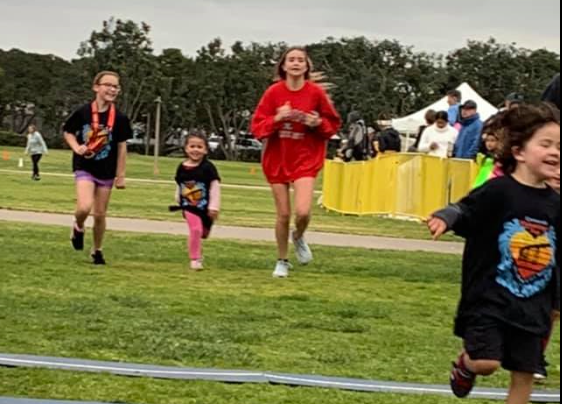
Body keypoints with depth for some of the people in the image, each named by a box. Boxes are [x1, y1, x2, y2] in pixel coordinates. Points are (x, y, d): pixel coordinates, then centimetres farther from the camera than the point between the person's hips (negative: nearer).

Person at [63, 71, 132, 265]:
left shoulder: (119, 118, -6)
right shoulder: (83, 113, -9)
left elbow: (122, 147, 0)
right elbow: (68, 132, 6)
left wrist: (121, 175, 0)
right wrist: (76, 147, -13)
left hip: (107, 171, 2)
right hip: (84, 168, -2)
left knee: (100, 214, 8)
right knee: (84, 207, -22)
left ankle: (97, 251, 28)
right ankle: (79, 227, 12)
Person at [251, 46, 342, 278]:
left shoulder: (316, 92, -6)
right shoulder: (274, 92, -5)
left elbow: (334, 124, 6)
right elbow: (257, 127, -3)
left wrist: (318, 123, -15)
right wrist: (277, 118, -20)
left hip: (306, 159, -1)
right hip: (277, 158, 1)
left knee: (303, 211, -17)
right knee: (283, 214, 4)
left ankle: (299, 237, 18)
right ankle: (282, 261, 24)